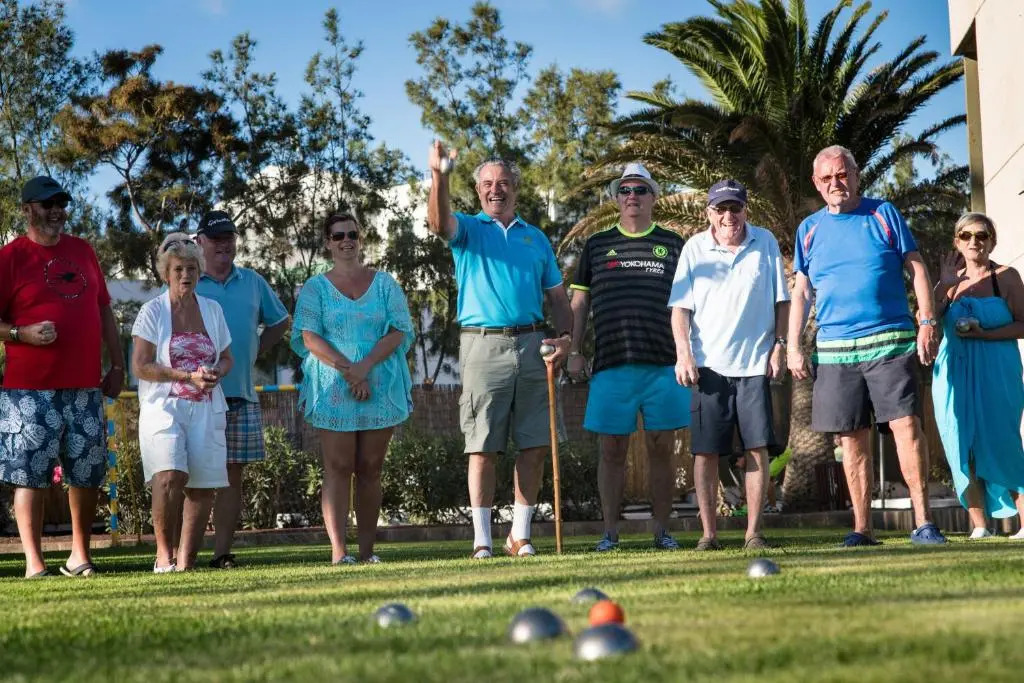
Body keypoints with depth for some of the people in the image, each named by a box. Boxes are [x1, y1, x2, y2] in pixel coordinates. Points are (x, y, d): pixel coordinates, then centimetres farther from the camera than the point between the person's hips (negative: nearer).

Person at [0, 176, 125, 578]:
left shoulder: (82, 251, 15)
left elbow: (104, 311, 19)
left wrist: (117, 365, 14)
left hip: (85, 387, 5)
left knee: (88, 475, 7)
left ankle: (80, 557, 19)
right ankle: (34, 564, -2)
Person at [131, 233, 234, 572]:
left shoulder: (212, 310, 13)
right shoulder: (152, 311, 1)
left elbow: (227, 358, 19)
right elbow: (140, 366, -6)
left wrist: (216, 374, -5)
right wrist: (187, 376, -15)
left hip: (206, 409, 4)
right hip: (163, 405, -4)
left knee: (203, 485, -4)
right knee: (169, 476, -23)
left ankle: (186, 560, 5)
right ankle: (164, 552, -8)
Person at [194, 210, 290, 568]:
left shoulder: (253, 282, 13)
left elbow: (279, 321, 26)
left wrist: (255, 351, 12)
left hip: (241, 394, 4)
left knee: (232, 473, 3)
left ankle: (222, 551, 7)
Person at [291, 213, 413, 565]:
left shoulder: (384, 283, 11)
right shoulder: (315, 288, 8)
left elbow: (398, 331, 1)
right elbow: (309, 337, -3)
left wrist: (366, 366, -13)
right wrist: (347, 369, -15)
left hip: (380, 387, 1)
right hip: (333, 387, -1)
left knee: (370, 469, 3)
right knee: (338, 467, -6)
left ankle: (367, 549, 6)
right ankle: (338, 550, -10)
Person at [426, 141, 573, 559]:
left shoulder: (536, 238, 18)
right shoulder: (469, 230, 9)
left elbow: (557, 296, 18)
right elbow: (440, 223, -15)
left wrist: (565, 336, 0)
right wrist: (438, 176, -32)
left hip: (532, 346, 3)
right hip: (483, 345, -3)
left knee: (535, 446, 1)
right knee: (483, 447, -4)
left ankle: (520, 535, 10)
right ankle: (482, 539, 0)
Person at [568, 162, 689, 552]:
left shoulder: (672, 245, 12)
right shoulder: (597, 246, 13)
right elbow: (579, 303, 13)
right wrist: (574, 353, 4)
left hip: (663, 363, 0)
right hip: (611, 365, 0)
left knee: (661, 450, 1)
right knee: (612, 450, 0)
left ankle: (662, 531, 7)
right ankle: (609, 532, 5)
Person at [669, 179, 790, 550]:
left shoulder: (765, 242, 7)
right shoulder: (694, 249, 4)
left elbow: (781, 299, 10)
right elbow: (680, 306, 3)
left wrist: (779, 345, 2)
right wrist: (683, 353, -8)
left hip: (755, 363, 1)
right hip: (708, 364, 0)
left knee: (758, 449, -3)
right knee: (705, 451, -2)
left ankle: (754, 532, 4)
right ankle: (709, 533, 4)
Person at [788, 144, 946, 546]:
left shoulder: (884, 214, 7)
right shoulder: (809, 229, 13)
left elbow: (916, 269, 6)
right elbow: (800, 292, 14)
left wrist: (927, 321, -5)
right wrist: (793, 346, 6)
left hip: (890, 344, -2)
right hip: (834, 349, 2)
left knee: (906, 423, -13)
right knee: (852, 438, 3)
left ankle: (922, 521, -9)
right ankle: (861, 529, 9)